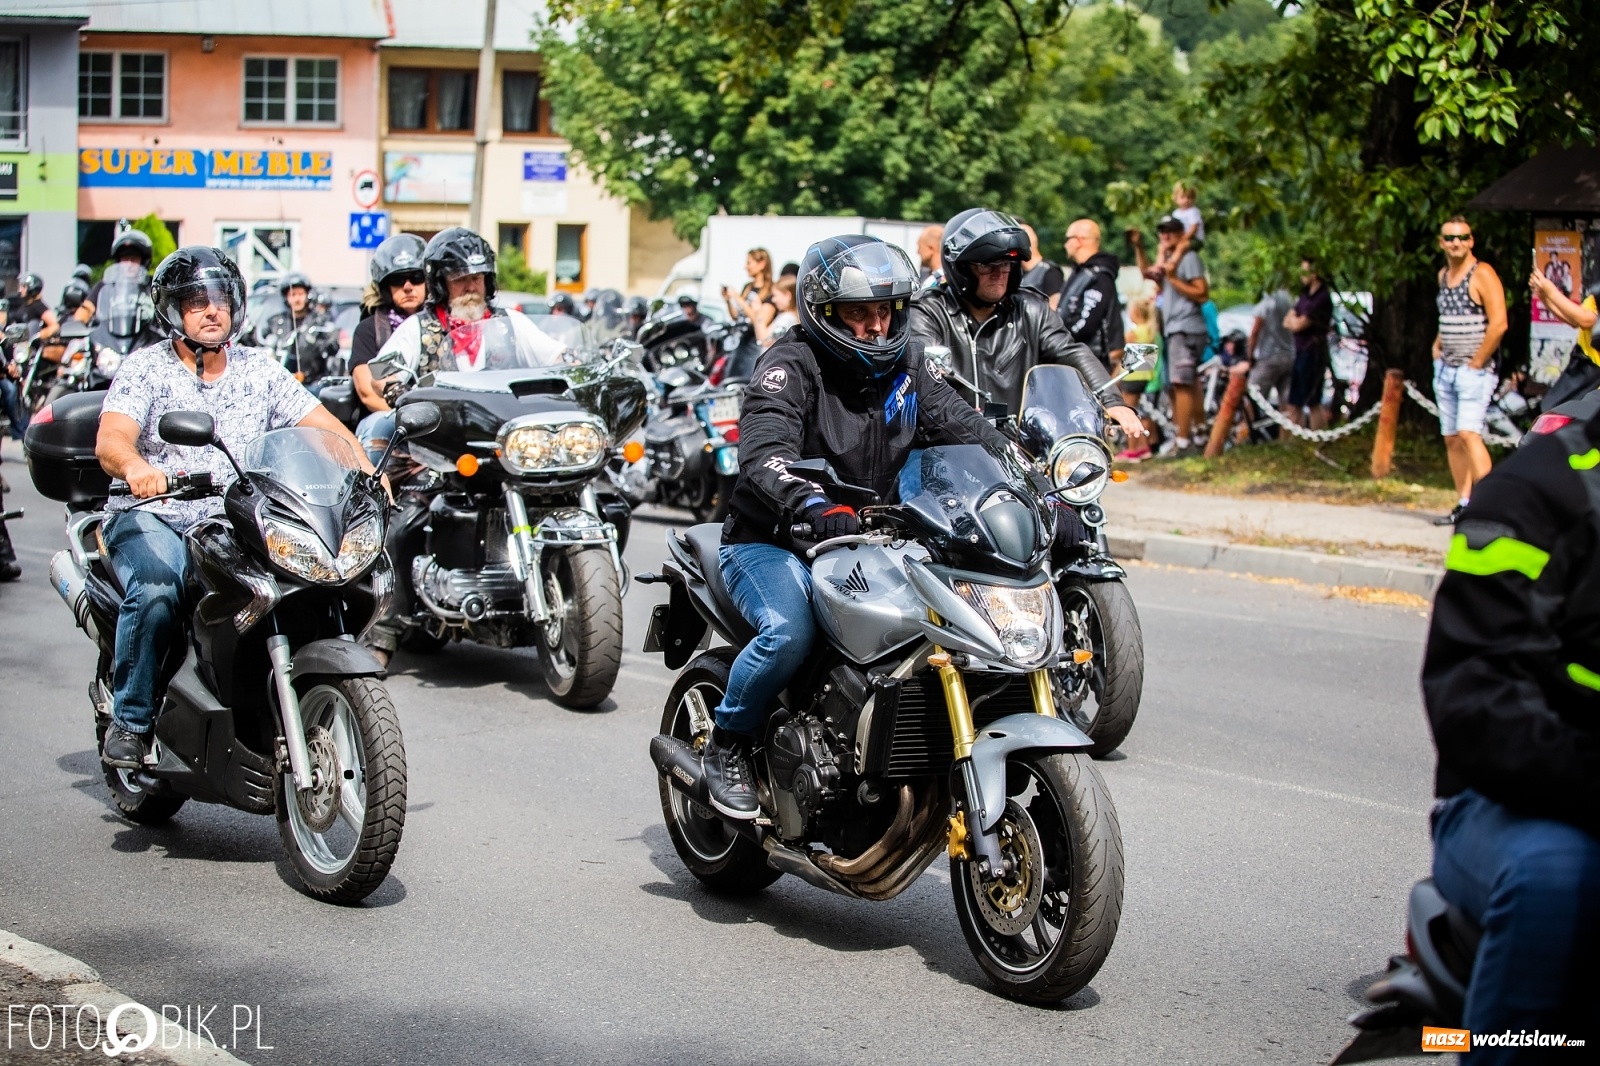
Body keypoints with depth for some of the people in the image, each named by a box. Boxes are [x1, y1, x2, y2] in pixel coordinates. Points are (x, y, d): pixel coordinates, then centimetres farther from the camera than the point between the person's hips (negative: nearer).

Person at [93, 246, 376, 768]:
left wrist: (364, 470, -16)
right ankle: (130, 720, -17)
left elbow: (323, 425, 4)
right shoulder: (144, 368, -1)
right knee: (156, 593, -35)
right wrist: (136, 466, -42)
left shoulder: (260, 369, 11)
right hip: (152, 517, -3)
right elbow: (111, 440, -18)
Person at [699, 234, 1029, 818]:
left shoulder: (906, 362, 8)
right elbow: (764, 453, -31)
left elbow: (963, 426, 1)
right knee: (788, 633, -33)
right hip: (770, 543, -6)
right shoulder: (790, 365, -13)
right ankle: (726, 743, -6)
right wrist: (814, 506, -50)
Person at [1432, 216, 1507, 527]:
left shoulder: (1482, 274, -10)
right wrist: (1437, 347, 12)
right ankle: (1464, 505, 12)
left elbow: (1498, 323, -18)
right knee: (1451, 439, 7)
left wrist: (1477, 362, -15)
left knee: (1468, 434, -19)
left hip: (1474, 371, -8)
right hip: (1445, 370, 8)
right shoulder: (1443, 276, 14)